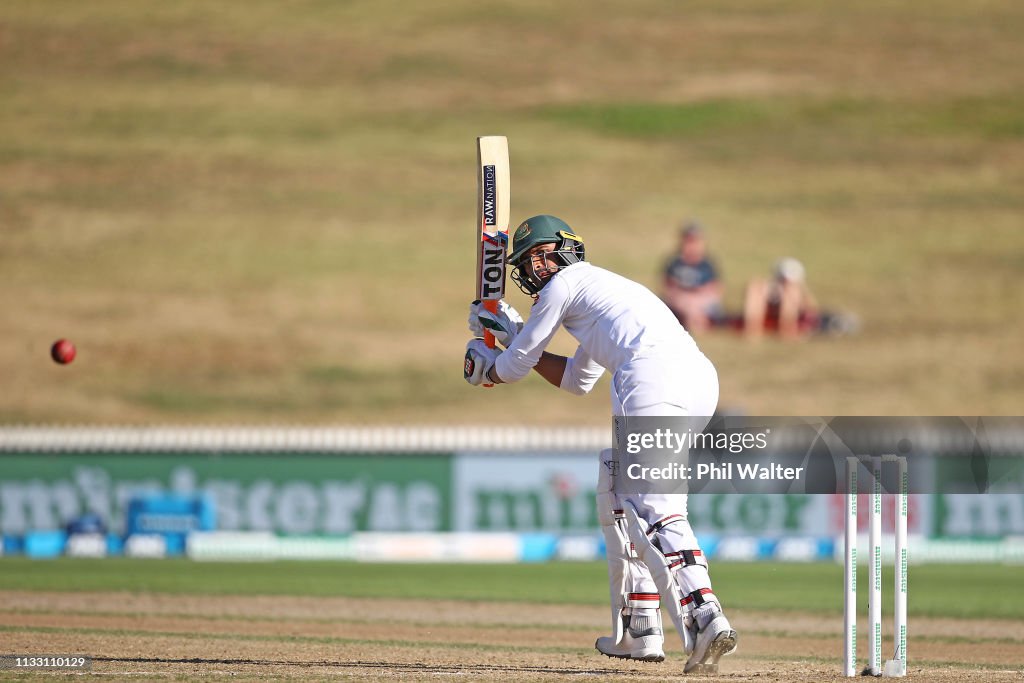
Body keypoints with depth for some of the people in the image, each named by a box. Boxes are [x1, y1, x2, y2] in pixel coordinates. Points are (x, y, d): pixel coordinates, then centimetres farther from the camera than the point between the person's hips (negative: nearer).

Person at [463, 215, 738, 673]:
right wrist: (516, 336, 49)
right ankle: (638, 631, 19)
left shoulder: (568, 281, 14)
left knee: (654, 505, -19)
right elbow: (577, 380, 46)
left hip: (652, 373, -9)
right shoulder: (601, 290, 40)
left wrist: (486, 371, 42)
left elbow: (515, 368, 20)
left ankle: (705, 619, -40)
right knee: (617, 485, 22)